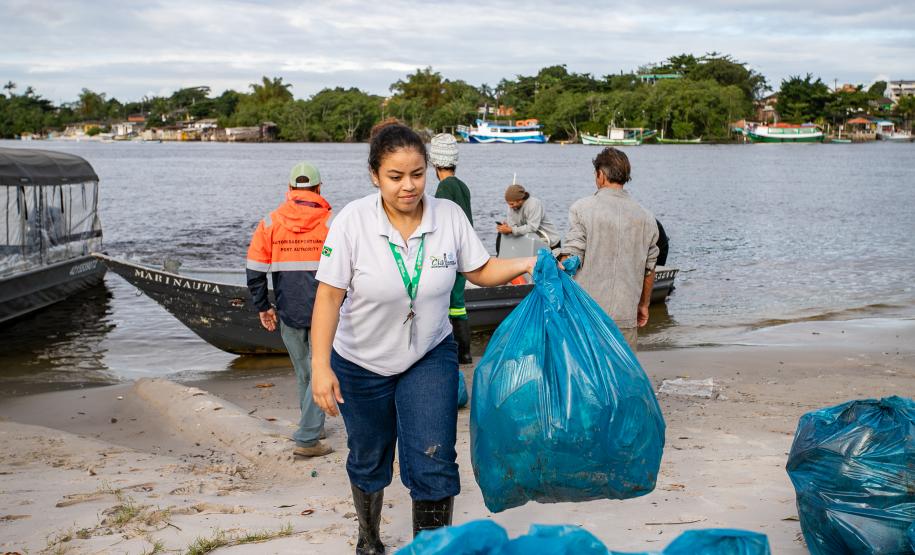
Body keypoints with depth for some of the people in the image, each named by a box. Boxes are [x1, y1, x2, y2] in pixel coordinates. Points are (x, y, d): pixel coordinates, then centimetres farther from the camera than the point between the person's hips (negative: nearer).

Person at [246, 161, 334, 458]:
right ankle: (307, 439, -1)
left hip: (289, 313, 3)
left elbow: (254, 271, 1)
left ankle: (311, 426, 32)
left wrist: (263, 307, 12)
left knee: (303, 372, 18)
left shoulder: (270, 223, 1)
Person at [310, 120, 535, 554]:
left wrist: (526, 265, -19)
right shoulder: (352, 221, -21)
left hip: (430, 358, 1)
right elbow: (329, 295, -21)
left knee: (434, 462, -10)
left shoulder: (449, 215, -13)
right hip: (362, 364, -1)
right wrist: (321, 366, -27)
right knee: (369, 461, 18)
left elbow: (480, 271, -1)